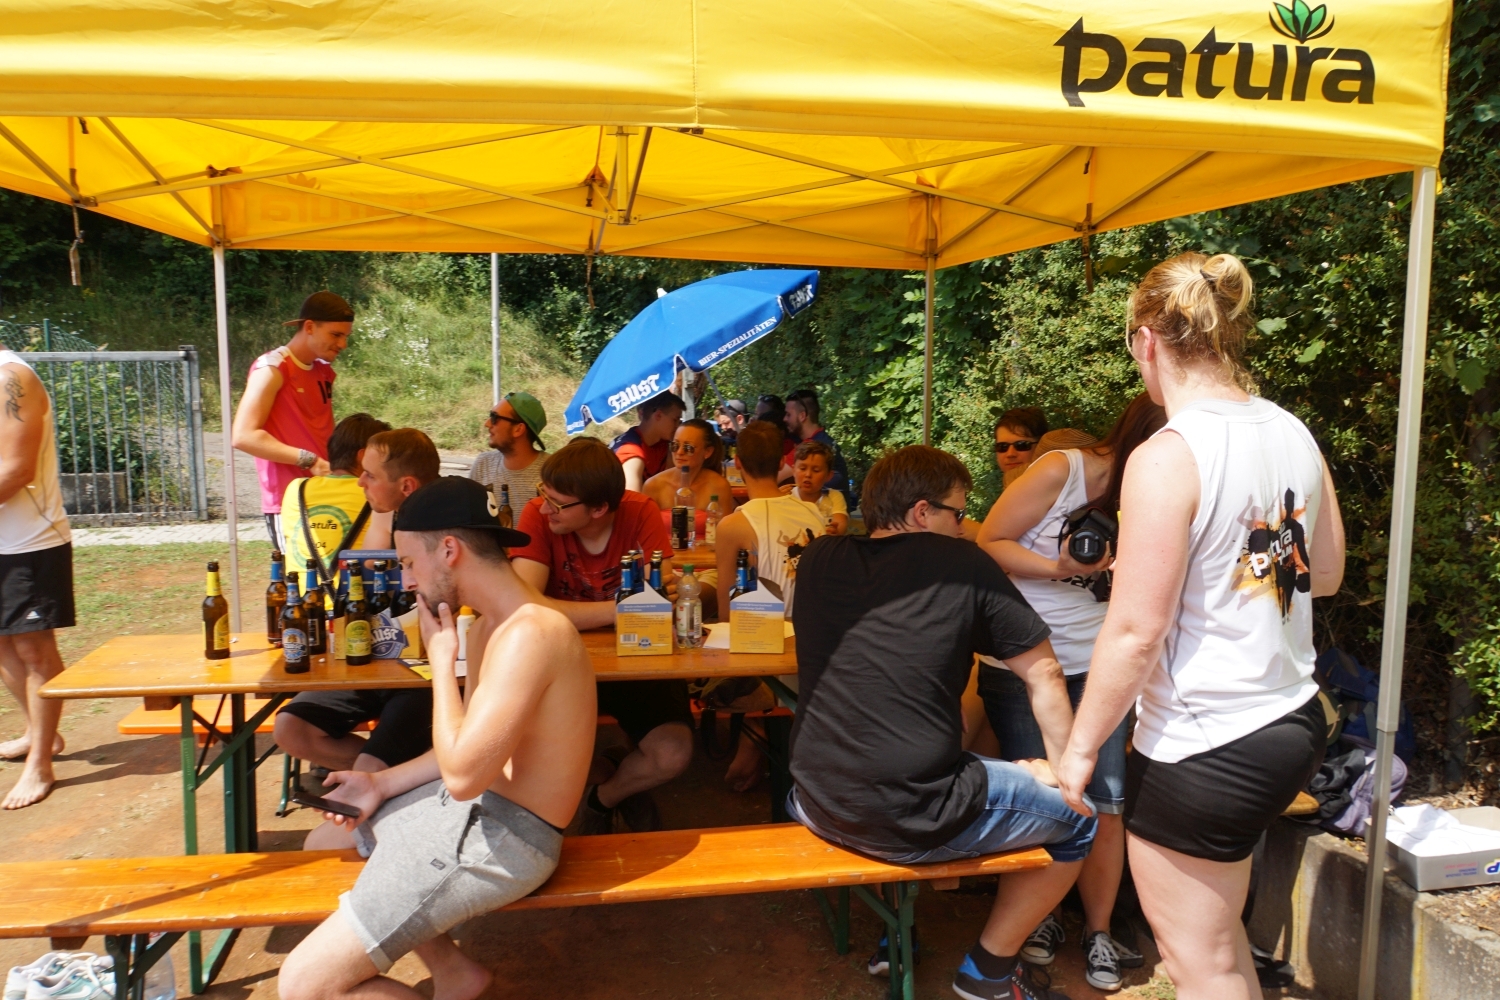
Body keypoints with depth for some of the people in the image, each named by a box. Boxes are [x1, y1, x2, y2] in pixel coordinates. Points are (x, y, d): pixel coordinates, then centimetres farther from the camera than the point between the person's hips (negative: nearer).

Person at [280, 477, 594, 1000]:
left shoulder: (531, 634, -26)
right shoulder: (489, 626, 8)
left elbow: (462, 774, -28)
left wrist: (441, 659, -19)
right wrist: (383, 784, 7)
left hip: (506, 837, -11)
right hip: (473, 805, 11)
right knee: (326, 841, 31)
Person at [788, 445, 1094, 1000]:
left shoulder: (819, 559, 5)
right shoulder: (961, 562, -6)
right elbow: (1044, 672, -1)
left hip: (816, 805, 6)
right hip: (916, 820, -6)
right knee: (1077, 816, 18)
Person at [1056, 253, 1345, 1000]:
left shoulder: (1167, 457, -21)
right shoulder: (1294, 435, 2)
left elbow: (1136, 630, -21)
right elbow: (1324, 574, 14)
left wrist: (1081, 746, -11)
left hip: (1199, 750, -8)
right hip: (1293, 723, 8)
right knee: (1218, 934, 28)